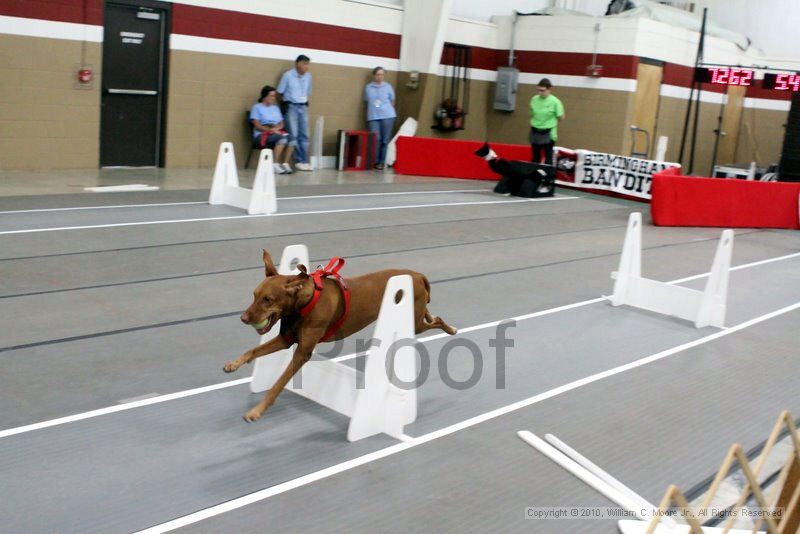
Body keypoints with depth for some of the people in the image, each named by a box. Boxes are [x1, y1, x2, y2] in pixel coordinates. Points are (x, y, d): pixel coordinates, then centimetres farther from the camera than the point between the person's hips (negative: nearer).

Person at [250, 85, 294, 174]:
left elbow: (281, 124, 14)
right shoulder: (257, 107, 5)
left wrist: (276, 128, -8)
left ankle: (285, 164, -26)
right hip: (262, 134, -6)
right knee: (282, 138, -35)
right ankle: (275, 165, -33)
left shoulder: (276, 107, 23)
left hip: (277, 132, 6)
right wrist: (270, 130, -16)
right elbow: (257, 126, -5)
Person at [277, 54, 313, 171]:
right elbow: (280, 92, -1)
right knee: (293, 135, -8)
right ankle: (299, 161, -7)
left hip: (303, 107, 5)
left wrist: (304, 101, 8)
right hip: (291, 107, -5)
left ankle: (305, 161, 5)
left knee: (304, 135, 3)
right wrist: (287, 102, 0)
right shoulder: (288, 75, -6)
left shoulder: (308, 76, 7)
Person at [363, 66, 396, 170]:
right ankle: (374, 161, 1)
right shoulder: (368, 87, 11)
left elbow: (392, 101, 17)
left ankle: (381, 162, 4)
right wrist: (373, 110, 9)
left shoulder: (388, 86, 9)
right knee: (376, 139, -10)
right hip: (373, 116, 0)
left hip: (387, 116, 0)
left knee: (385, 140, -3)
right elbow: (367, 101, 17)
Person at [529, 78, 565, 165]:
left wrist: (551, 123, 3)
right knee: (535, 156, 17)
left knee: (548, 158, 4)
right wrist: (536, 122, 2)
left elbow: (561, 118, -7)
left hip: (548, 133, -4)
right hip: (535, 132, 4)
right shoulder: (534, 99, -3)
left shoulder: (555, 102, -16)